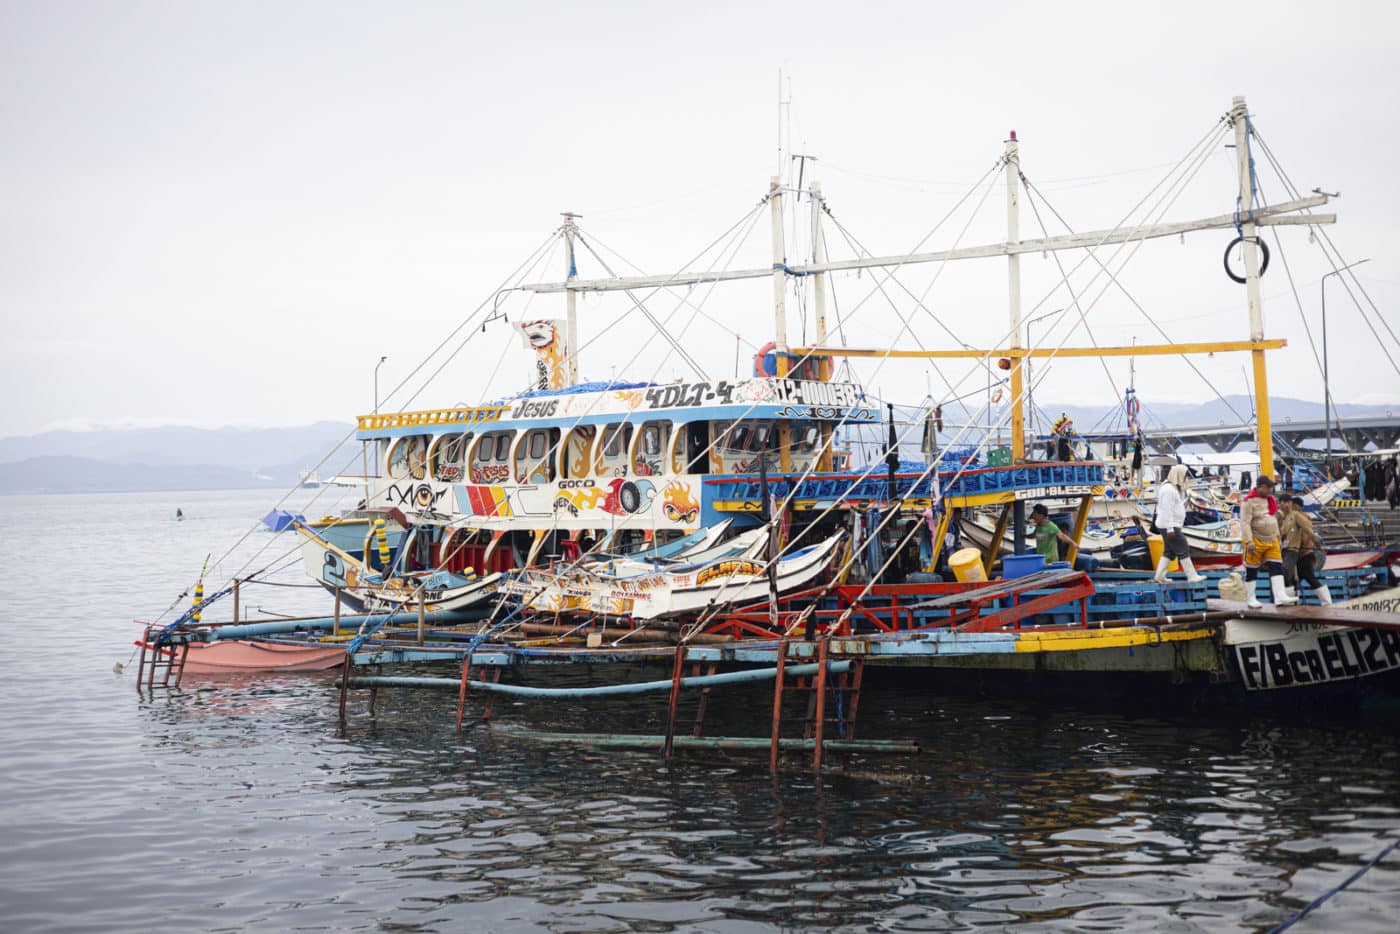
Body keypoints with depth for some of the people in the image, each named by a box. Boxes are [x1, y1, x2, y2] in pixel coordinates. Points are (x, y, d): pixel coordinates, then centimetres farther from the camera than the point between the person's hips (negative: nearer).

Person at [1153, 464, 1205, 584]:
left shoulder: (1175, 488, 15)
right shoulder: (1169, 489, -18)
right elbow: (1167, 510, -23)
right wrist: (1170, 529, -25)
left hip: (1172, 526, 11)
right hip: (1170, 526, -11)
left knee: (1169, 551, 13)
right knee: (1183, 550, -7)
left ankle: (1159, 576, 15)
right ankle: (1191, 576, -4)